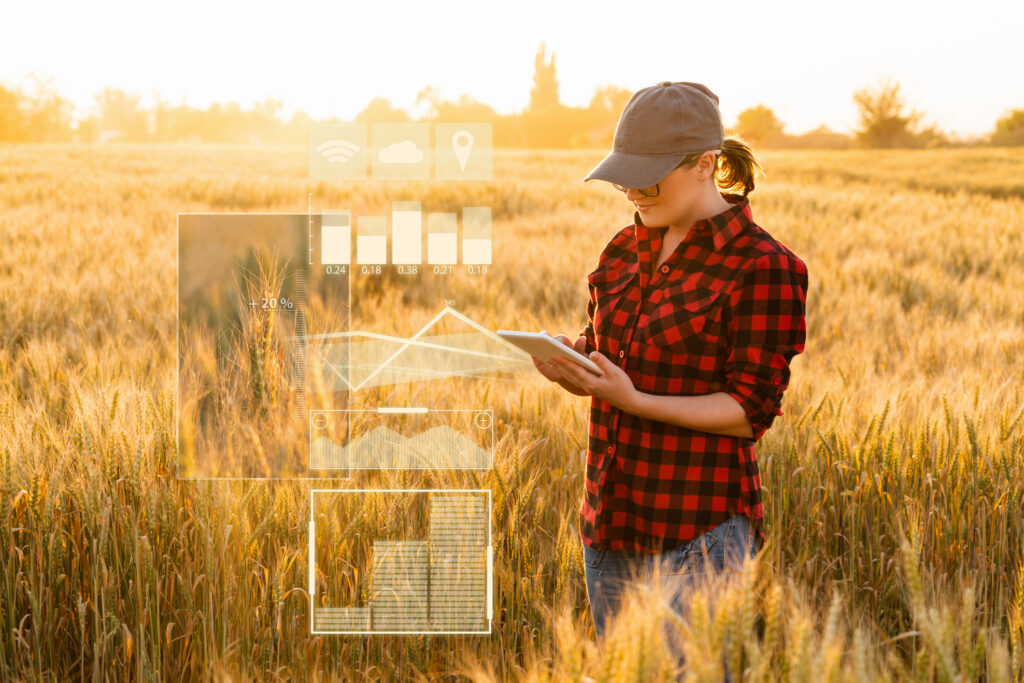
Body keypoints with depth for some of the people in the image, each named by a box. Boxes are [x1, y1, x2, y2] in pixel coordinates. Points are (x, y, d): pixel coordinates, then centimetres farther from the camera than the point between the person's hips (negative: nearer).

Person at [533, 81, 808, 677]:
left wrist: (633, 400, -23)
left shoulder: (763, 267, -11)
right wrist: (571, 363, -5)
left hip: (697, 533, -7)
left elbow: (751, 410, -12)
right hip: (613, 517, 7)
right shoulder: (626, 250, 11)